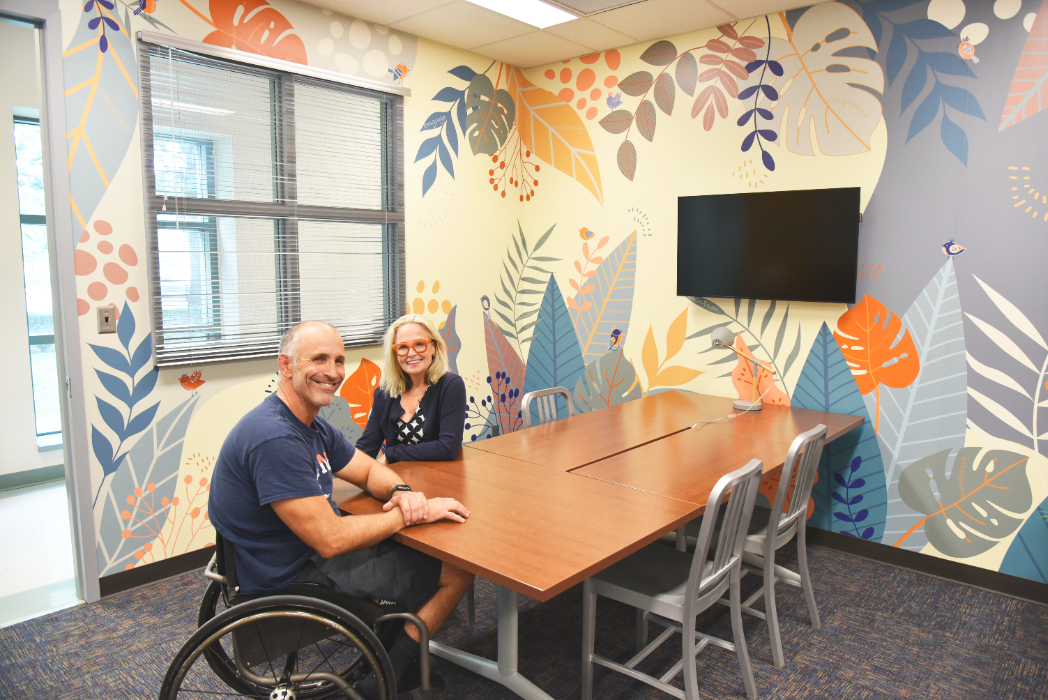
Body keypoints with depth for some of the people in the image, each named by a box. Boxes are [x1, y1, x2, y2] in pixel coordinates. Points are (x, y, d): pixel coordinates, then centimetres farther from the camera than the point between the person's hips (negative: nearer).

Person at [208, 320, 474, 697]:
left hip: (307, 551, 10)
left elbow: (370, 471, 11)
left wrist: (401, 492, -12)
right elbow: (330, 539, -29)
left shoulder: (312, 425, 4)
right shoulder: (275, 438, -28)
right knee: (457, 570, -4)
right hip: (292, 579, -10)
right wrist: (413, 513, -20)